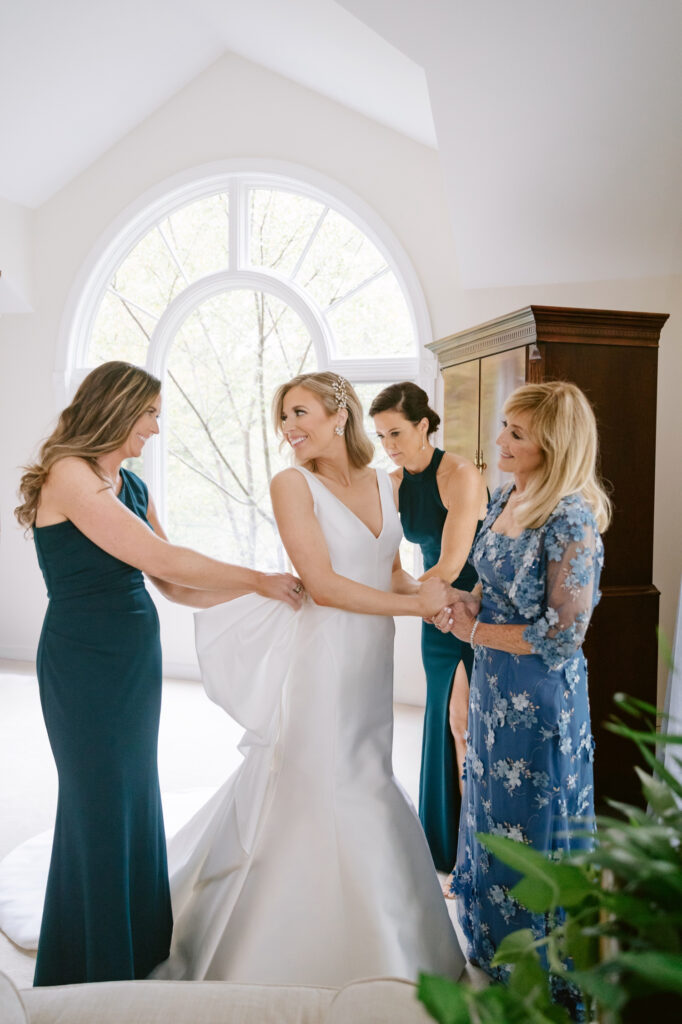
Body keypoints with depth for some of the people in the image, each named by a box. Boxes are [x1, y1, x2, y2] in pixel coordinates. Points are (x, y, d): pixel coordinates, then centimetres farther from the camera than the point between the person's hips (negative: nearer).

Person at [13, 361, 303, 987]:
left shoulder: (131, 485, 9)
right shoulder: (68, 475, -17)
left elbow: (175, 588, 6)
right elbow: (164, 562, -23)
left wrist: (262, 588, -2)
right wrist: (260, 580, -14)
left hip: (135, 661, 8)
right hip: (86, 663, -8)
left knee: (136, 805, 18)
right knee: (100, 811, 7)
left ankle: (138, 950, 38)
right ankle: (92, 978, 30)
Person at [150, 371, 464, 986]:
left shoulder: (382, 483, 8)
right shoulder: (293, 484, -10)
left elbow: (391, 573, 12)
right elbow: (323, 585, -17)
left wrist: (435, 594, -8)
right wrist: (416, 604, -12)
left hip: (371, 659, 6)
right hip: (320, 657, -6)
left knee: (362, 789, 17)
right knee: (308, 791, 4)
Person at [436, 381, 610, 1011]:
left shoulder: (571, 521, -23)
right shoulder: (508, 497, 2)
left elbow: (562, 635, -23)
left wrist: (475, 631, -14)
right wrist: (469, 602, -4)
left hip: (539, 697, -8)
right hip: (495, 687, 8)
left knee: (530, 826, 10)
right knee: (494, 811, 22)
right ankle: (494, 942, 47)